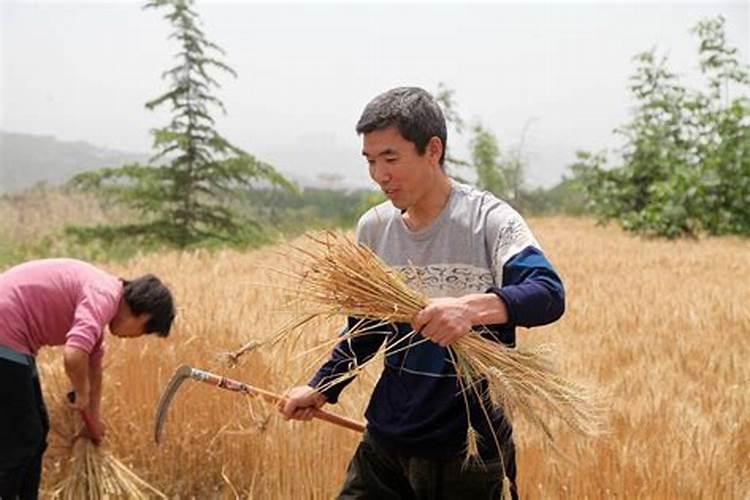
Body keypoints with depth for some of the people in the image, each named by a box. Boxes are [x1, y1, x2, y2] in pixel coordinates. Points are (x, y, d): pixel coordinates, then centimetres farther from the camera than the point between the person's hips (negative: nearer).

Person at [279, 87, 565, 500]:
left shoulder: (487, 219, -12)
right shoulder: (373, 228, 4)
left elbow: (548, 294, -26)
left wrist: (471, 307, -43)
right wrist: (321, 388, 9)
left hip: (468, 448, -4)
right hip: (386, 441, 5)